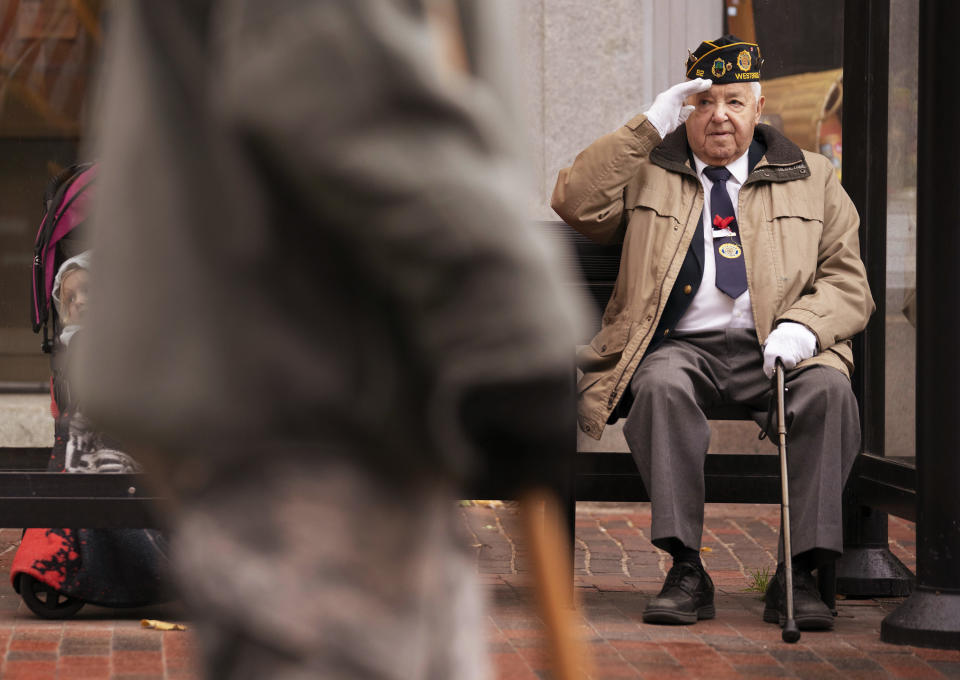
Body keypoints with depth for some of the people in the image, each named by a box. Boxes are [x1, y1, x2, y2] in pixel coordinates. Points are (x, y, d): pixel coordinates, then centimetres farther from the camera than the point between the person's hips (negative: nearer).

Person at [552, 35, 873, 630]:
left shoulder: (811, 179, 19)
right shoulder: (646, 171, 19)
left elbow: (848, 284, 12)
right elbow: (576, 202, 0)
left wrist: (804, 327, -11)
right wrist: (648, 128, -2)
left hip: (772, 351, 1)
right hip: (678, 345, 0)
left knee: (828, 390, -32)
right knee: (662, 385, -36)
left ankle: (800, 573, -30)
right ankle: (686, 571, -34)